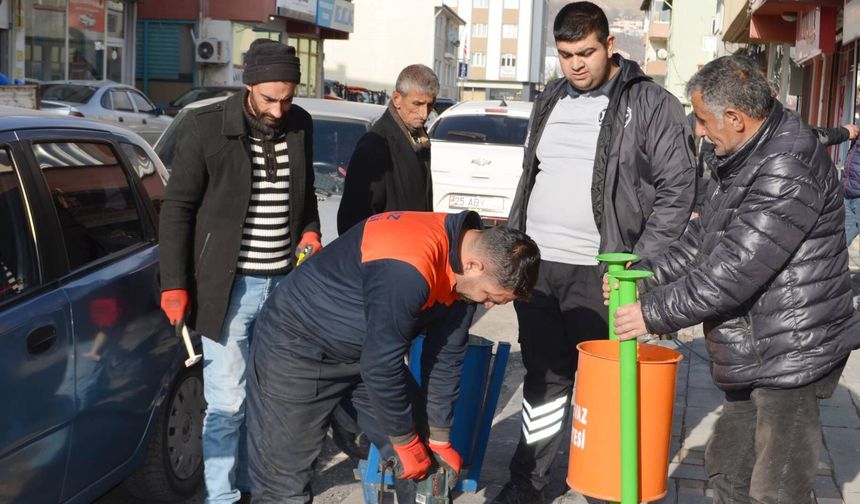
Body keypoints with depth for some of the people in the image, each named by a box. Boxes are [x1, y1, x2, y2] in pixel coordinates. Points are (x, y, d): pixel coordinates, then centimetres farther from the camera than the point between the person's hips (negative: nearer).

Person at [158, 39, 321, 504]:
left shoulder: (300, 125, 3)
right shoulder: (205, 126, -10)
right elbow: (177, 208, -7)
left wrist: (310, 231, 1)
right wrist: (174, 285, -10)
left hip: (284, 283, 5)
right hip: (229, 286, -4)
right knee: (227, 401, -1)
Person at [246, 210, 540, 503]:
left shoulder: (464, 265, -9)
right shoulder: (406, 269, -36)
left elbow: (446, 356, -1)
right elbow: (381, 363, -29)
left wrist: (439, 440, 4)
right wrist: (405, 443, -14)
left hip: (371, 348, 8)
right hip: (298, 347, -8)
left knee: (423, 465, 5)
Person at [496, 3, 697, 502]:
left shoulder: (651, 104, -5)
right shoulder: (551, 100, 13)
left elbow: (678, 190, -8)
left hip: (596, 274, -5)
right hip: (535, 265, 6)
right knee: (543, 378, 14)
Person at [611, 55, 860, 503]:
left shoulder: (788, 168, -23)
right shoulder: (749, 160, 10)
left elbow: (734, 269, -25)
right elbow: (704, 236, 16)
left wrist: (655, 313, -17)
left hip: (790, 358, -10)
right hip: (754, 355, 10)